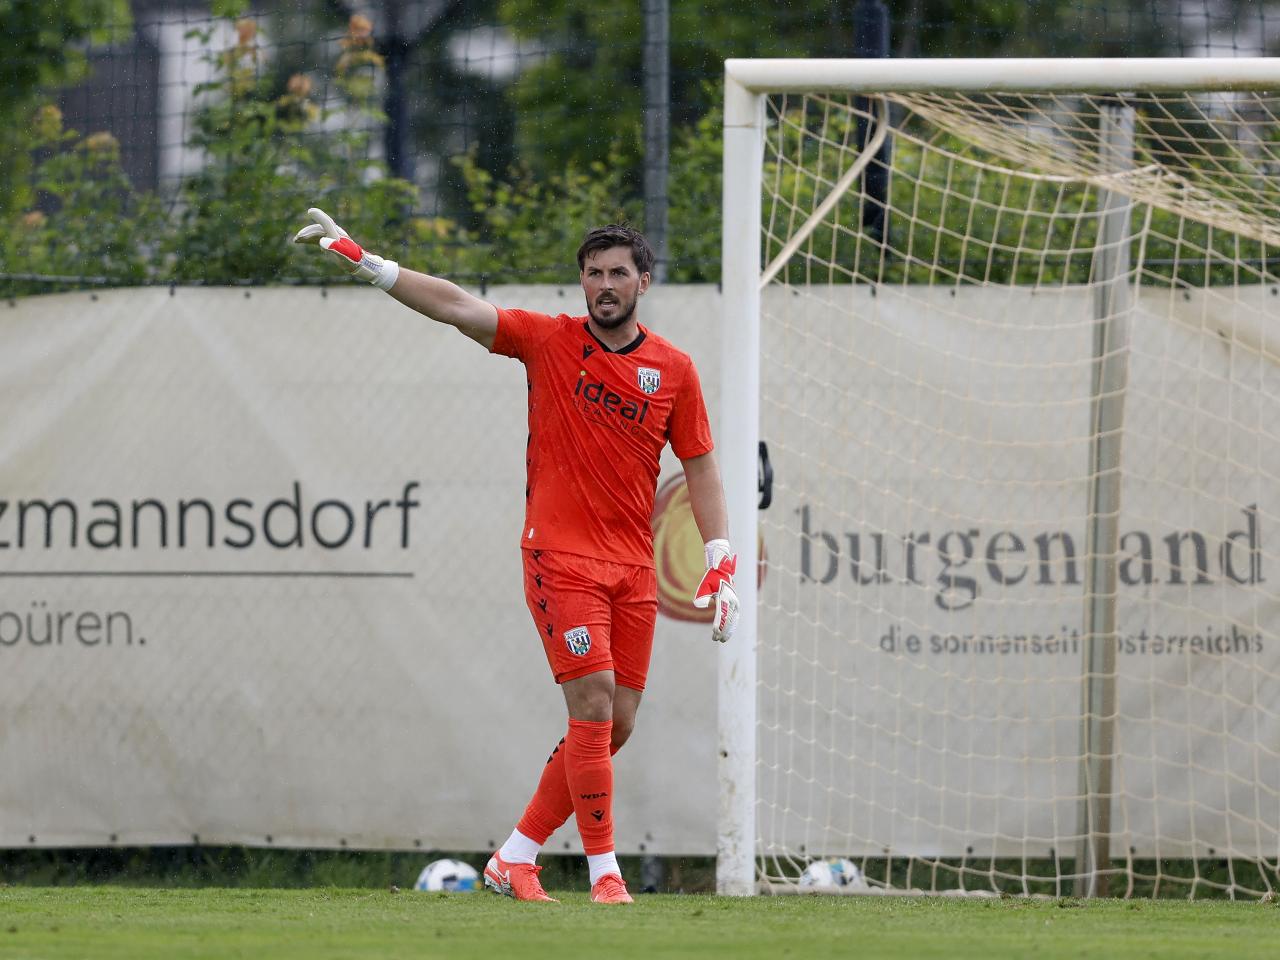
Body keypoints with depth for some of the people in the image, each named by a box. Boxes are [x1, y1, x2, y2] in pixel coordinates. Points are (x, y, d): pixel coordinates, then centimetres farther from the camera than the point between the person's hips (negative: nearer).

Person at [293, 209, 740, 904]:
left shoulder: (674, 369, 7)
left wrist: (720, 562, 3)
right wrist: (364, 262, -19)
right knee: (594, 708, -14)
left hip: (634, 569, 4)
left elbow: (700, 467, 12)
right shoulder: (550, 340, -1)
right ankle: (604, 872, -9)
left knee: (616, 726, 3)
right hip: (560, 554, -4)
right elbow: (455, 307, -9)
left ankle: (516, 858, 15)